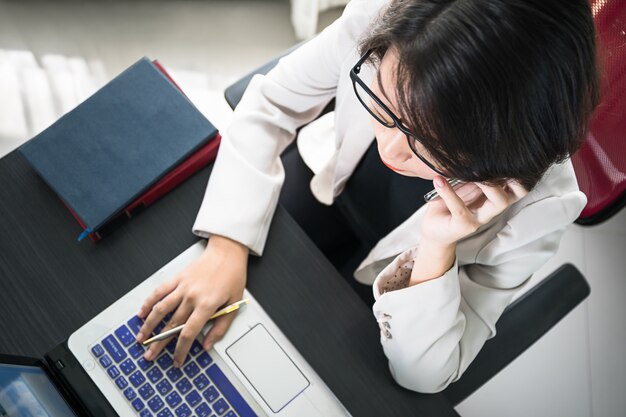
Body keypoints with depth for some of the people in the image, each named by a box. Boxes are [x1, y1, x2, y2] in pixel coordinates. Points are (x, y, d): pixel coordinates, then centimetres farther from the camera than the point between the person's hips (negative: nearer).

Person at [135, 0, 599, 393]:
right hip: (328, 184, 3)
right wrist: (226, 247, -33)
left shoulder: (537, 206, -38)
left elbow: (425, 373, -29)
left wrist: (436, 249, -48)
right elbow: (270, 104, -20)